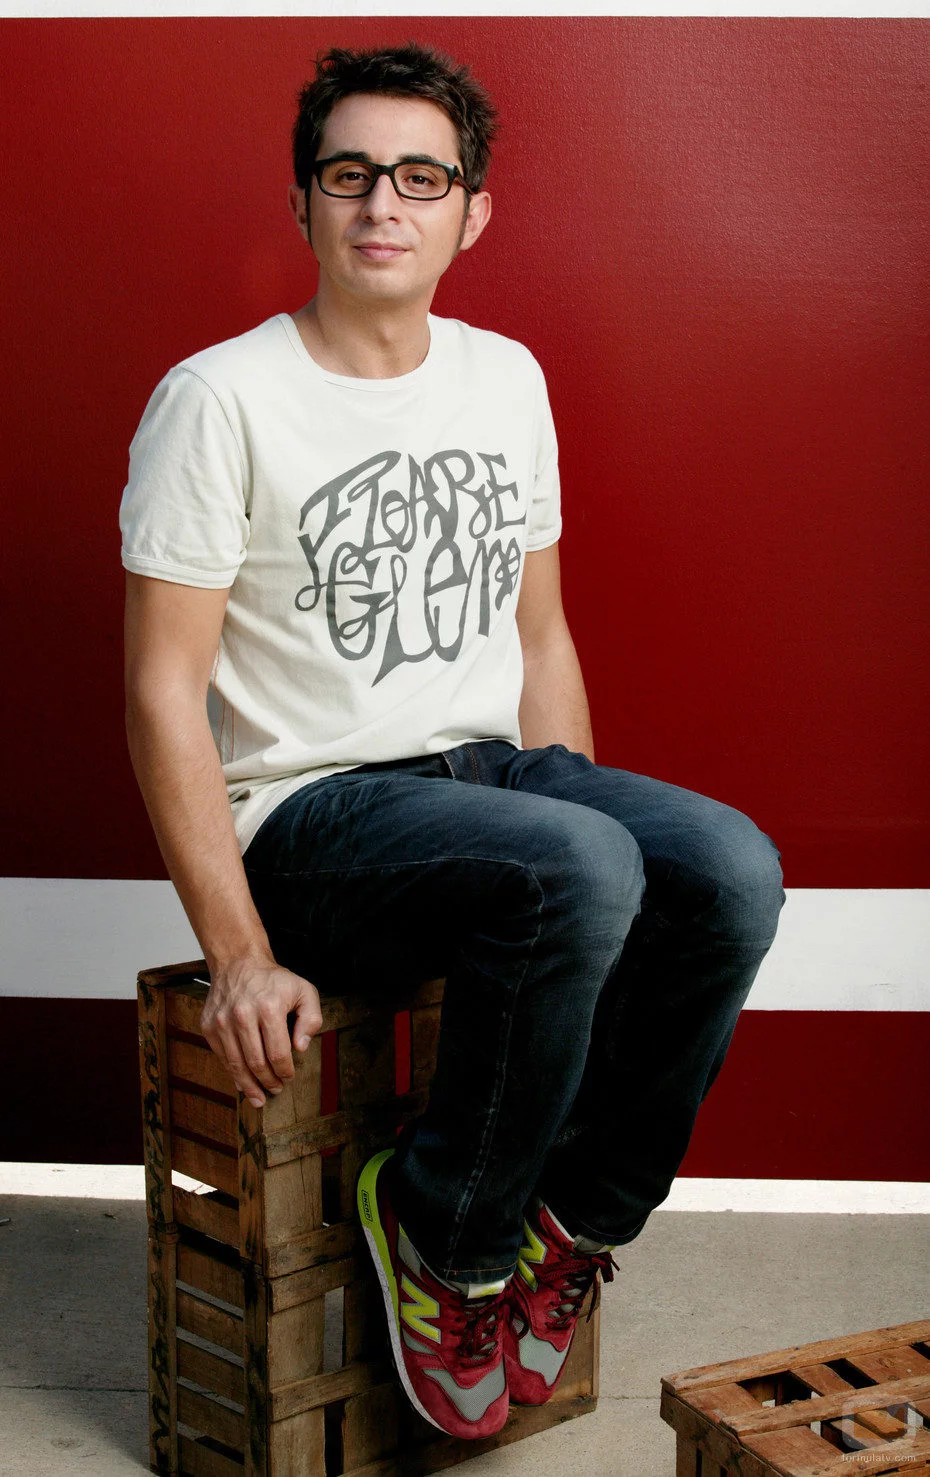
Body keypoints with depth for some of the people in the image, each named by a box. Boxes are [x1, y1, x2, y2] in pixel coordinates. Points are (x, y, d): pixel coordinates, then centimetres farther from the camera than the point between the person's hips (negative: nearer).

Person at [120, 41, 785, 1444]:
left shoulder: (507, 378, 12)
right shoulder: (221, 398, -8)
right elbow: (165, 694, -11)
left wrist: (585, 813, 7)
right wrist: (241, 957, -16)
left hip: (495, 767, 6)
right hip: (311, 813, -6)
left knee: (731, 866, -22)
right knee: (578, 870, -33)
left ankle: (578, 1211, -3)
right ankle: (443, 1225, -9)